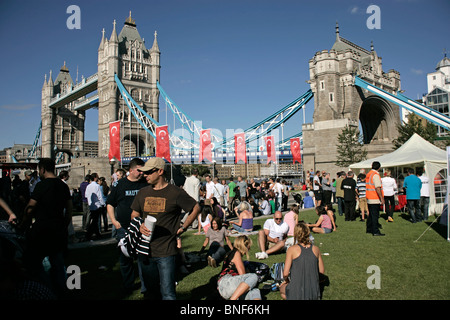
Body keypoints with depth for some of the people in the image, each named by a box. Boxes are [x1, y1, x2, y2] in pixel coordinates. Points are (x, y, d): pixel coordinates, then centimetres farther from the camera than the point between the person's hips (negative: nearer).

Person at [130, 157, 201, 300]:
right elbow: (134, 215, 18)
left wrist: (182, 228, -3)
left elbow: (196, 208, 3)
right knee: (151, 291, 17)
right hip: (145, 251, 5)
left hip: (166, 252, -5)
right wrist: (140, 226, -4)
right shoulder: (142, 193, 8)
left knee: (167, 293, -2)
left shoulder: (176, 193, -8)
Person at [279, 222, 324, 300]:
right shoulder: (315, 249, -2)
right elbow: (322, 271, 7)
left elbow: (285, 273, -13)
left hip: (297, 294, -4)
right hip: (314, 293, 5)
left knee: (282, 288, 29)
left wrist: (286, 280, 9)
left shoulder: (292, 249, -13)